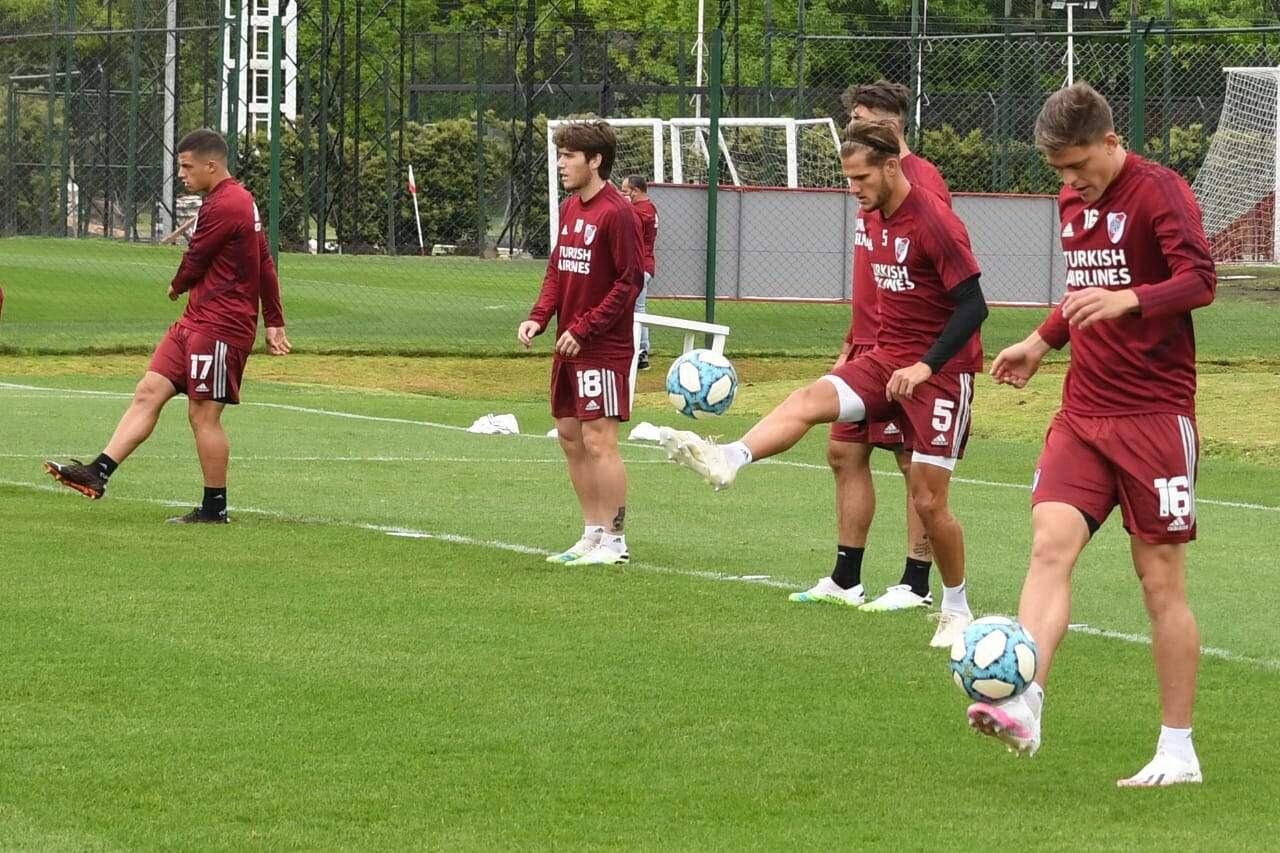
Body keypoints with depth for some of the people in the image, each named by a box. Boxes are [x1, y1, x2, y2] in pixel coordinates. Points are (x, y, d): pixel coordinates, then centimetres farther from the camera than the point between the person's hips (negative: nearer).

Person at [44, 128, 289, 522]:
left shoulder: (222, 207, -17)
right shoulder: (242, 201, 16)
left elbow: (194, 264, -10)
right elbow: (266, 266, 19)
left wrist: (177, 288, 13)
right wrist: (274, 323, 20)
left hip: (220, 328, -10)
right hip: (194, 323, 10)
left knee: (204, 415, -4)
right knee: (149, 392, 2)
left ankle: (214, 509, 5)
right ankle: (99, 472, -4)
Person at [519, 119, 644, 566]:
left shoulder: (616, 213, -15)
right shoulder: (570, 208, 11)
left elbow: (630, 281, -17)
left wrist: (584, 329, -18)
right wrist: (538, 317, 2)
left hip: (603, 349, -9)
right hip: (568, 346, 9)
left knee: (598, 440, -8)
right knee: (570, 436, 11)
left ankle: (614, 542, -1)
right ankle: (593, 534, 20)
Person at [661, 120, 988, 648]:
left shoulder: (935, 223, -17)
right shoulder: (874, 218, 8)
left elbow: (973, 306, -19)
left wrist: (926, 365, -24)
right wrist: (856, 351, 22)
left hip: (941, 370, -7)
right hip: (887, 360, 7)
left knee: (927, 500, -3)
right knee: (809, 400, -21)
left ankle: (956, 610, 15)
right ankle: (727, 461, -44)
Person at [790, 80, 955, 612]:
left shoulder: (921, 180, -13)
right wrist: (852, 342, 23)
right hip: (868, 346, 10)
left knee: (916, 463, -3)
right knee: (844, 452, 11)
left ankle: (916, 585, 1)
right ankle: (845, 581, 17)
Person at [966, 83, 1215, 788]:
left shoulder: (1158, 192, -11)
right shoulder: (1073, 201, 13)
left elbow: (1200, 280, -22)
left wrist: (1127, 300, -36)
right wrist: (1042, 342, 25)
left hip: (1155, 414, -6)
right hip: (1083, 411, 6)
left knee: (1160, 580, -1)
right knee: (1050, 543, -14)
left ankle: (1178, 751, 8)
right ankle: (1023, 708, -27)